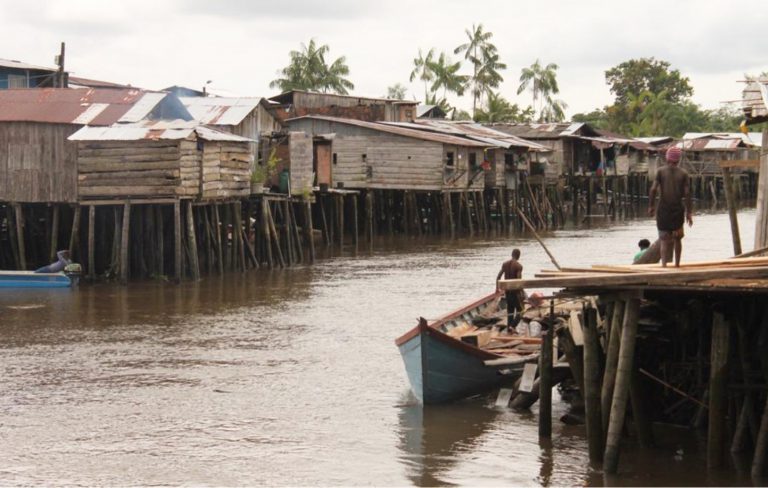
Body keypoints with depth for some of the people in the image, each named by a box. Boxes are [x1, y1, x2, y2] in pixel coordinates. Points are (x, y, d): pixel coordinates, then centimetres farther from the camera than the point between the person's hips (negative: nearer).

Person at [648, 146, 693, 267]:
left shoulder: (661, 171, -1)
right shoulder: (683, 174, 2)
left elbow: (653, 189, -9)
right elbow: (687, 194, -4)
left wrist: (651, 206, -1)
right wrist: (689, 212, 0)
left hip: (663, 209, -1)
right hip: (678, 209, 1)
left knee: (664, 240, -2)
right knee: (677, 239, 18)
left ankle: (664, 265, -18)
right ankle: (677, 265, 23)